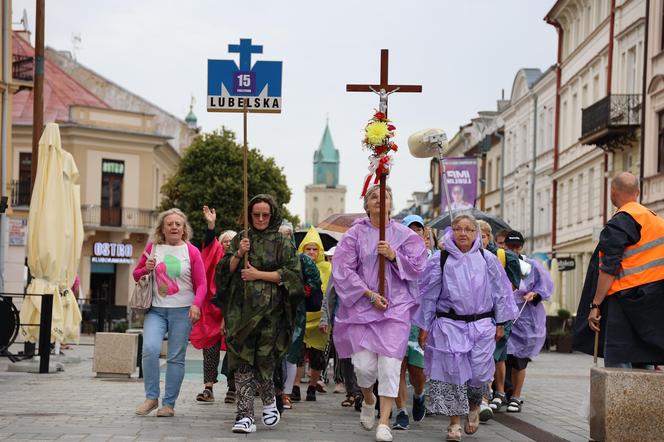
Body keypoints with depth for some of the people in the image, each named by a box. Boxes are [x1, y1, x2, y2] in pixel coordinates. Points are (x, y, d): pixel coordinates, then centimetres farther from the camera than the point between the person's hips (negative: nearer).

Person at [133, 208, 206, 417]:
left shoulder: (191, 251, 3)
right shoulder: (152, 248, 9)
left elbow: (201, 284, 2)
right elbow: (136, 275, 18)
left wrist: (196, 304, -16)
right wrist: (146, 269, -4)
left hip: (182, 311, -1)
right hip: (156, 309, 1)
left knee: (176, 358, 0)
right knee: (150, 349, -17)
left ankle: (169, 403, 9)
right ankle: (151, 397, -2)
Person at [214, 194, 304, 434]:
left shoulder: (282, 243, 6)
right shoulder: (240, 239, 13)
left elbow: (292, 274, -3)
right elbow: (225, 270, 8)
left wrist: (259, 274, -8)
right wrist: (238, 254, -9)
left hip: (269, 309, -2)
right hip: (242, 308, 2)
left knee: (263, 358, -4)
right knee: (242, 361, -4)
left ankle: (269, 400, 25)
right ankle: (245, 416, -3)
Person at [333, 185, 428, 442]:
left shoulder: (404, 235, 4)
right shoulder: (355, 234, 1)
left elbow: (417, 266, 4)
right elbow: (342, 269, -4)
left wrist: (393, 255, -12)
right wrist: (369, 294, -11)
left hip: (396, 307, 0)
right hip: (362, 306, 0)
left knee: (389, 364, -8)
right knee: (364, 365, -5)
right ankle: (369, 400, 28)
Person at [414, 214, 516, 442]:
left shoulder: (487, 259, 3)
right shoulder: (440, 260, 0)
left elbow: (500, 292, 10)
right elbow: (428, 295, 4)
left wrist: (499, 323, 8)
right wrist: (424, 327, 4)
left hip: (481, 325, 1)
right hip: (449, 325, -1)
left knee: (479, 373, 0)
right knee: (452, 372, -2)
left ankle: (474, 406, 32)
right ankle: (455, 422, 10)